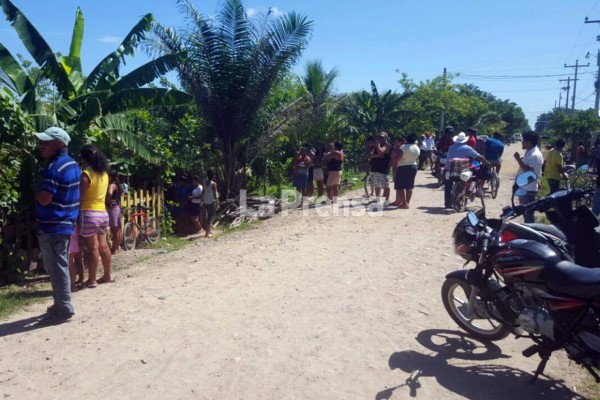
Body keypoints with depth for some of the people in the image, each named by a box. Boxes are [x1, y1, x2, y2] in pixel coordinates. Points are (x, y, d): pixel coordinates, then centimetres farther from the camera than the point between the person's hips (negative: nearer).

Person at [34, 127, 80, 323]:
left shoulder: (54, 167, -19)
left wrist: (36, 191, -5)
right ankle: (62, 304, 27)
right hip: (66, 223, 10)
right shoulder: (73, 164, 12)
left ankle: (63, 309, 5)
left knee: (56, 268, -2)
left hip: (52, 226, -10)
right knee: (60, 266, 17)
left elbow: (44, 199, -24)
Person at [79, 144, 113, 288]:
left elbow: (80, 196, -14)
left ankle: (91, 280, 5)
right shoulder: (104, 173, 9)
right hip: (103, 213, 7)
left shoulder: (86, 174, -13)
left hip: (89, 214, -7)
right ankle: (107, 276, 22)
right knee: (103, 246, 14)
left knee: (92, 248, -2)